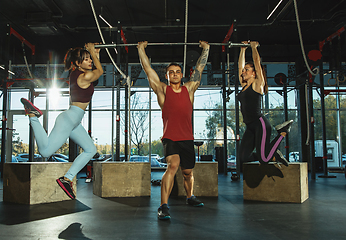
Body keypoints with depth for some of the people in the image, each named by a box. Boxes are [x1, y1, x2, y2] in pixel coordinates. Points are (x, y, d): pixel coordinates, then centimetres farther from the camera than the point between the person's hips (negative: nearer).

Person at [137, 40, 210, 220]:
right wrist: (141, 49, 12)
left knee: (188, 172, 15)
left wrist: (206, 49, 23)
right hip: (170, 138, -3)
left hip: (187, 139, 4)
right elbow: (148, 69, 6)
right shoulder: (162, 90, 3)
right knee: (173, 165, -27)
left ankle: (190, 197, 43)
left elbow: (199, 68, 16)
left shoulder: (189, 89, 9)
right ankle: (163, 206, -24)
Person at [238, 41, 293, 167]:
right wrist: (243, 49, 24)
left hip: (260, 124, -7)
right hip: (250, 127, 7)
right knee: (243, 158, -1)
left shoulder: (257, 84, -2)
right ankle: (273, 156, 18)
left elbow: (257, 63, -7)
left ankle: (283, 132, 11)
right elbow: (240, 65, 21)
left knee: (263, 159, -10)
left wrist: (254, 47, 3)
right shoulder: (244, 85, 16)